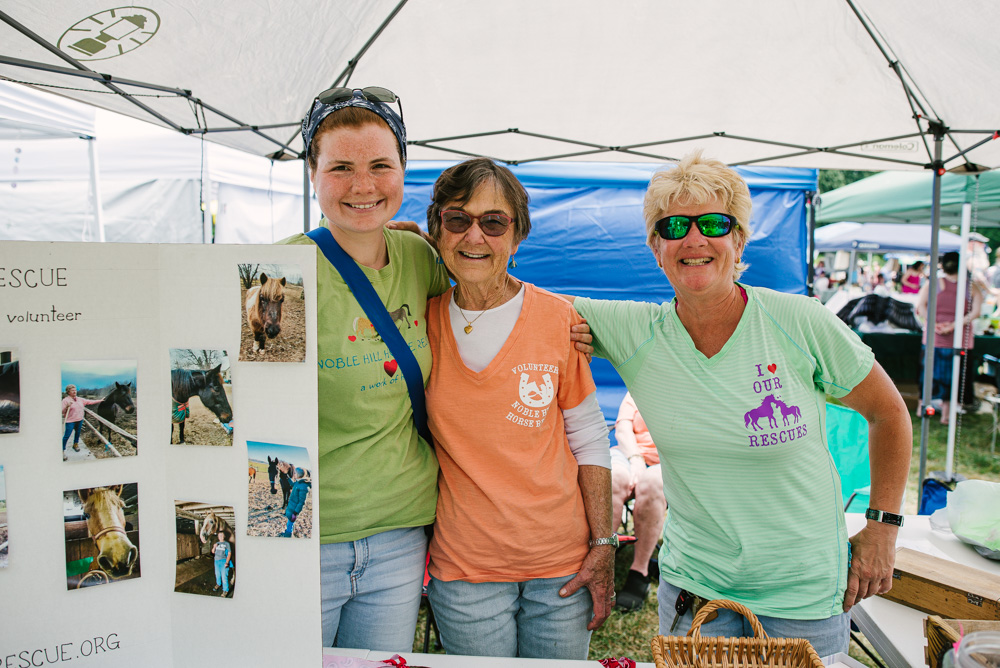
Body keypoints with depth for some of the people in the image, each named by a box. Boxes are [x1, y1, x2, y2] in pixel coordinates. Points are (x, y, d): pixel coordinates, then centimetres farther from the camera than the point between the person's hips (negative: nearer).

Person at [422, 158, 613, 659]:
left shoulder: (558, 318, -7)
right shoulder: (423, 319, -4)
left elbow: (589, 439, 1)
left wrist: (603, 546, -1)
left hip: (563, 566, 0)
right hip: (464, 569, 1)